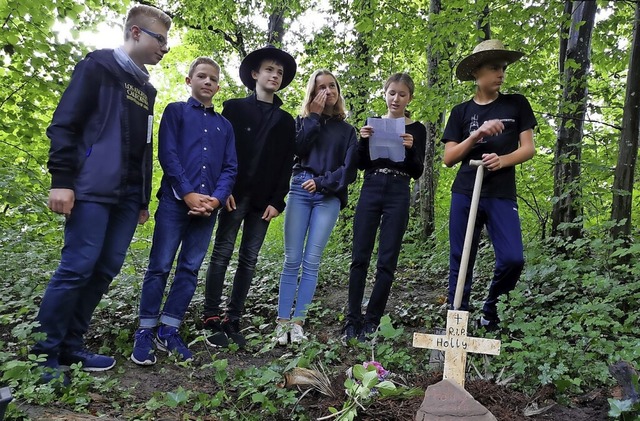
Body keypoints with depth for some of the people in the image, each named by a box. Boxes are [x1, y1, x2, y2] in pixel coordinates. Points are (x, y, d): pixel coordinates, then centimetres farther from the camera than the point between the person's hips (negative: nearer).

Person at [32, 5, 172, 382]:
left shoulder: (146, 89, 21)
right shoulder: (99, 66, 1)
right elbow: (64, 123, -8)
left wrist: (144, 199, 19)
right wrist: (62, 179, -16)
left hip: (128, 195, 7)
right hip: (93, 188, -7)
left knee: (106, 269, 5)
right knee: (78, 267, -10)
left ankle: (71, 345, 16)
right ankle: (45, 352, 4)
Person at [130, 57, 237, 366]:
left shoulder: (225, 125, 17)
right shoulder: (175, 111, 8)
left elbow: (230, 168, 10)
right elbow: (167, 154, -4)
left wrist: (216, 198, -7)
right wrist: (188, 193, -14)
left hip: (208, 206, 4)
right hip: (175, 201, -3)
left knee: (190, 269, 5)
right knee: (160, 267, -2)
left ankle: (168, 330, 15)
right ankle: (145, 332, 9)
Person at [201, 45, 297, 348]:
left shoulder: (286, 121, 15)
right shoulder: (234, 108, 8)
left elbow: (286, 164, 10)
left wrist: (277, 201, 0)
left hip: (264, 200, 3)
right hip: (235, 195, -3)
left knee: (249, 259, 3)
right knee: (222, 254, -3)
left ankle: (232, 319, 11)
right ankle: (211, 320, 4)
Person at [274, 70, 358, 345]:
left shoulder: (347, 130, 14)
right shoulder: (303, 121, 16)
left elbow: (349, 168, 5)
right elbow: (298, 148, -4)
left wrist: (322, 182, -7)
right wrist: (314, 116, -2)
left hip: (329, 196, 0)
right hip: (300, 190, 0)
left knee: (311, 261, -5)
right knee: (292, 259, -5)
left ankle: (298, 321, 1)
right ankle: (283, 321, 0)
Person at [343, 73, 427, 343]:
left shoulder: (417, 129, 6)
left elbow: (417, 173, 0)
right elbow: (362, 165, 6)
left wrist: (410, 149, -17)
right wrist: (364, 141, -12)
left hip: (398, 195, -1)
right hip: (370, 190, 2)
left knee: (387, 262, -2)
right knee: (360, 257, 0)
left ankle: (372, 321, 9)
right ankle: (352, 319, 8)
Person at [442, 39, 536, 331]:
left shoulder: (517, 104, 8)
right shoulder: (461, 111, 8)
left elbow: (528, 148, 4)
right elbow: (449, 158, 1)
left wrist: (503, 160, -16)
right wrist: (476, 135, -13)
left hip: (502, 195, 0)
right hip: (464, 194, 1)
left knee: (512, 259, -11)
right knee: (460, 261, 3)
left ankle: (491, 310, 16)